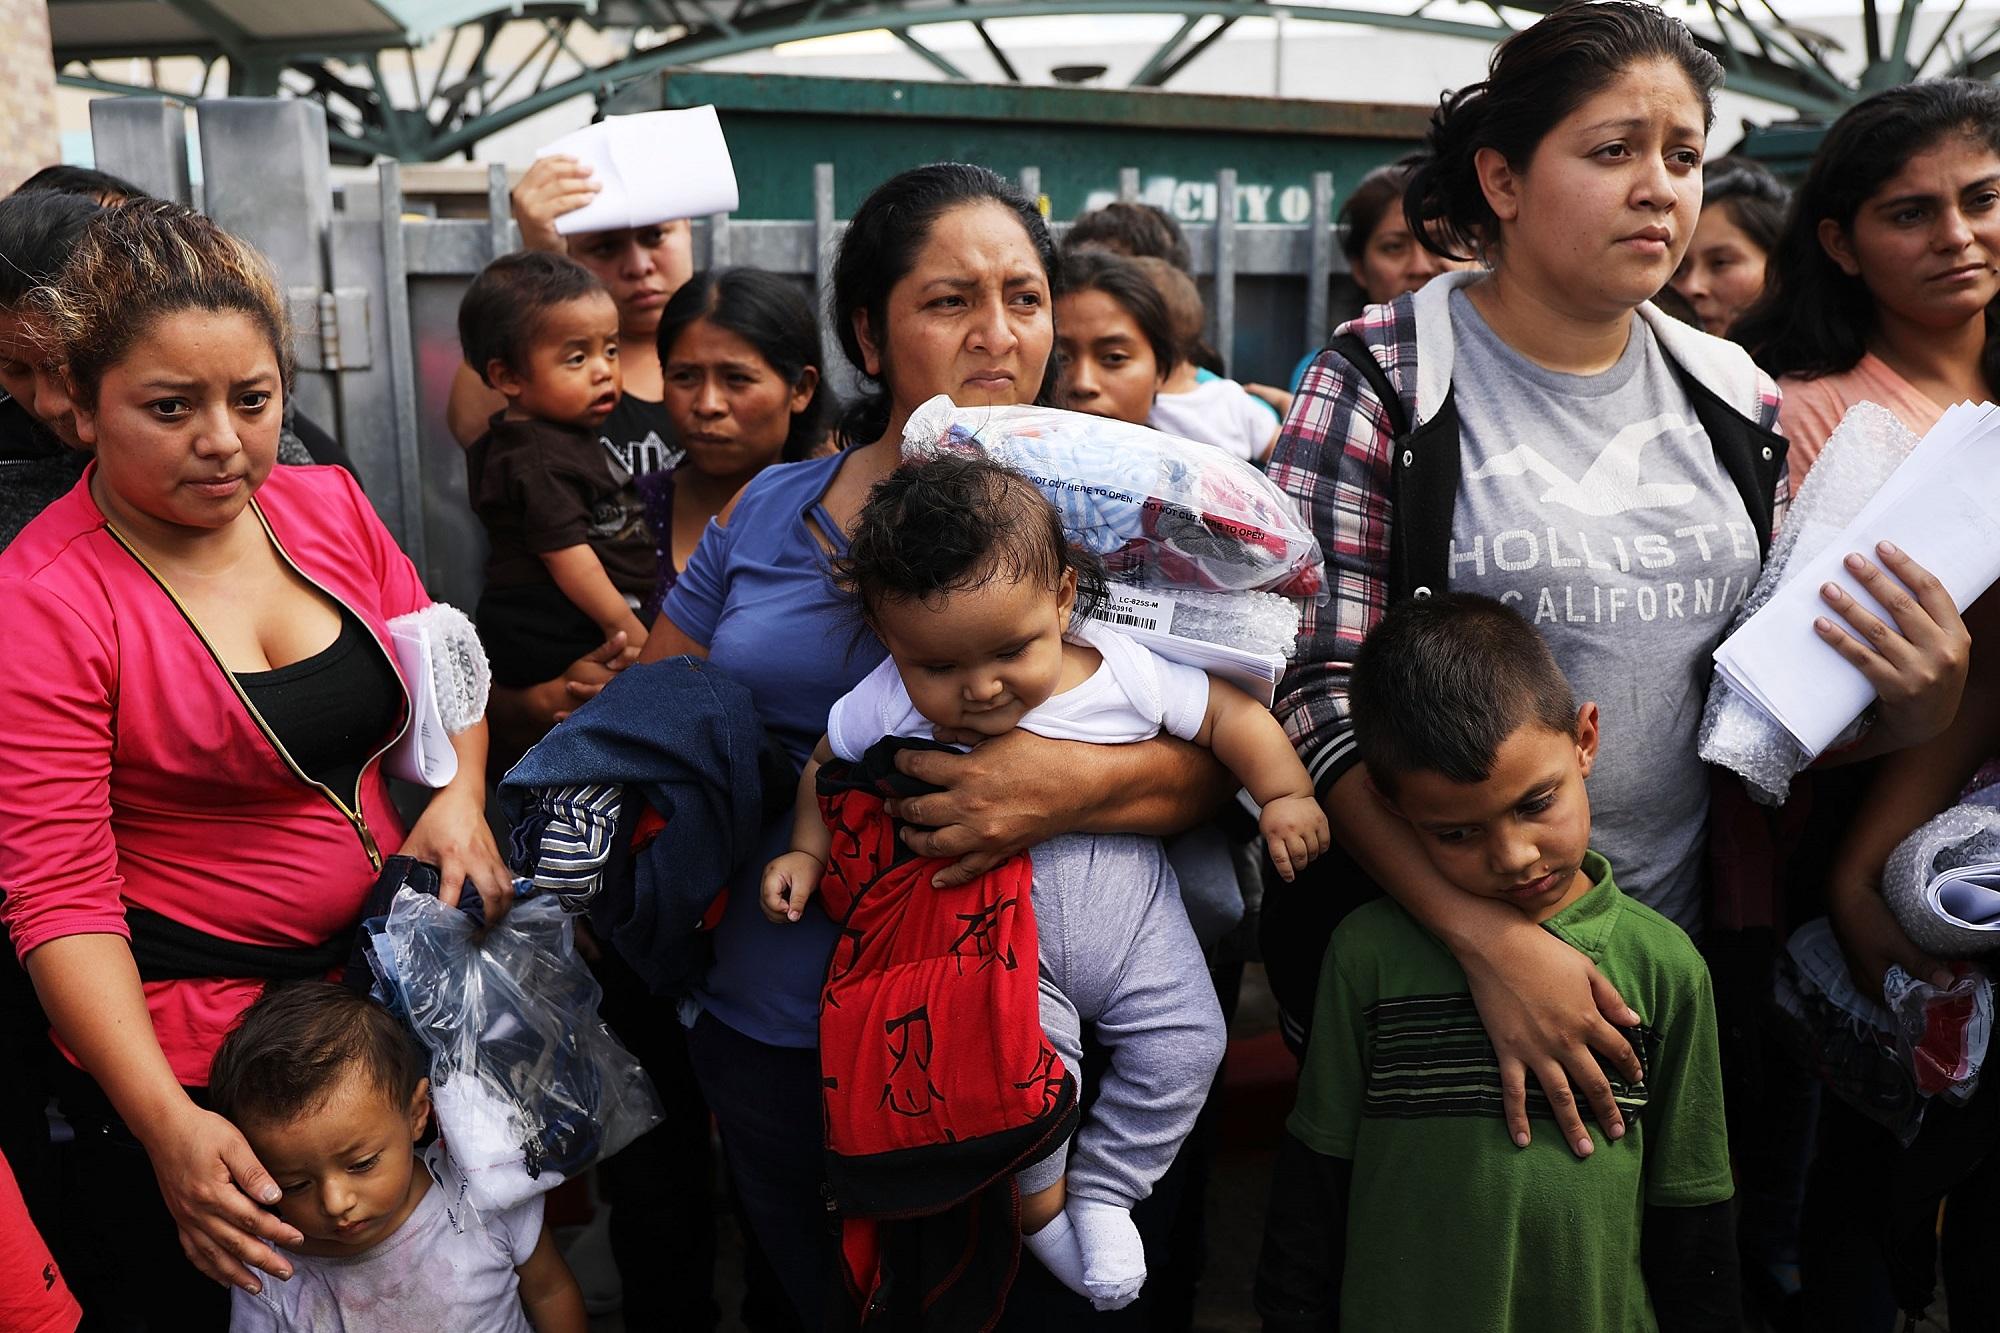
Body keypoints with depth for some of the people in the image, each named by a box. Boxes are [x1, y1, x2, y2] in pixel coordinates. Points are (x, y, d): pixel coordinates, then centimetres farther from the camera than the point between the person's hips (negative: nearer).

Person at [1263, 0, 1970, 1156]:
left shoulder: (1735, 401, 5)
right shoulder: (1382, 386, -11)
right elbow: (1318, 698, -18)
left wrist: (1913, 708, -10)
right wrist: (1492, 942, -26)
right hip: (1420, 939, -4)